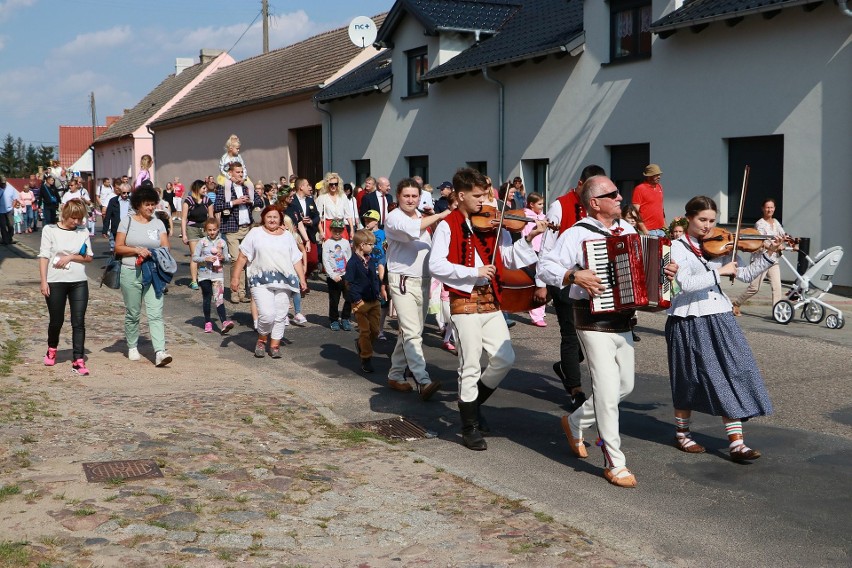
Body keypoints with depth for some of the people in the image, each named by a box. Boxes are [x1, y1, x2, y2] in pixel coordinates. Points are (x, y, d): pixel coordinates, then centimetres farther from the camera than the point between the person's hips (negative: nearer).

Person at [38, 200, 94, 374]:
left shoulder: (83, 232, 5)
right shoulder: (50, 230, -1)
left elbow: (89, 257, 6)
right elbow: (44, 256, -3)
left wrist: (70, 257, -10)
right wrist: (44, 281, -9)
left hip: (79, 282, 2)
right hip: (55, 282, -1)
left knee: (79, 322, -4)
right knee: (56, 320, 10)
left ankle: (78, 361, -4)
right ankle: (52, 350, 38)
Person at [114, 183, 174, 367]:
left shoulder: (158, 223, 10)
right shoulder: (127, 221, 3)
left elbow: (166, 247, 5)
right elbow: (118, 248, -1)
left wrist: (154, 253, -15)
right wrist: (137, 250, -15)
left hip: (153, 274, 1)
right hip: (131, 273, -1)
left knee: (155, 313, -9)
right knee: (132, 313, 9)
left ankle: (160, 352, -17)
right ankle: (132, 347, 27)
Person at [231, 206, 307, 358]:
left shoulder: (287, 236, 14)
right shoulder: (255, 233, 6)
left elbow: (297, 260, 14)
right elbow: (243, 257, 5)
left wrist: (302, 281, 8)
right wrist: (235, 277, 0)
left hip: (283, 282, 3)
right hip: (261, 282, -3)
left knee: (280, 316, 3)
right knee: (267, 314, -14)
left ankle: (275, 345, 16)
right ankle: (261, 340, 11)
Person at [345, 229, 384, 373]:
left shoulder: (372, 261, 9)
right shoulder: (353, 263, -13)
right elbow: (349, 284, -15)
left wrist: (379, 292, 7)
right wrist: (357, 300, -17)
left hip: (374, 301, 6)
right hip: (361, 303, -6)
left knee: (375, 330, 8)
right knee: (365, 331, 2)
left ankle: (360, 344, 34)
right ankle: (366, 359, 14)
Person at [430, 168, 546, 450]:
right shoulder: (447, 226, -5)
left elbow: (510, 260, 5)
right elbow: (436, 265, -16)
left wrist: (528, 239, -9)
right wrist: (473, 271, -21)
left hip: (490, 300, 5)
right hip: (464, 301, -5)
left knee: (505, 358, 2)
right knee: (471, 366, -1)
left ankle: (472, 400, 26)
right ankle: (470, 429, 13)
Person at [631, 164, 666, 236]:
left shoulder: (659, 187, 14)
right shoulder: (639, 189, -7)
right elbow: (636, 211, -10)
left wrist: (664, 224, 18)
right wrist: (644, 230, -15)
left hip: (661, 230, 7)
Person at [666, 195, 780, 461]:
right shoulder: (678, 247, -7)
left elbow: (746, 274, 9)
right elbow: (684, 282, -22)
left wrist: (768, 254, -2)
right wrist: (719, 271, -22)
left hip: (720, 318, 5)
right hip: (689, 321, -4)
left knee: (732, 377, -2)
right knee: (690, 380, 7)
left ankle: (736, 443, 0)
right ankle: (682, 433, 28)